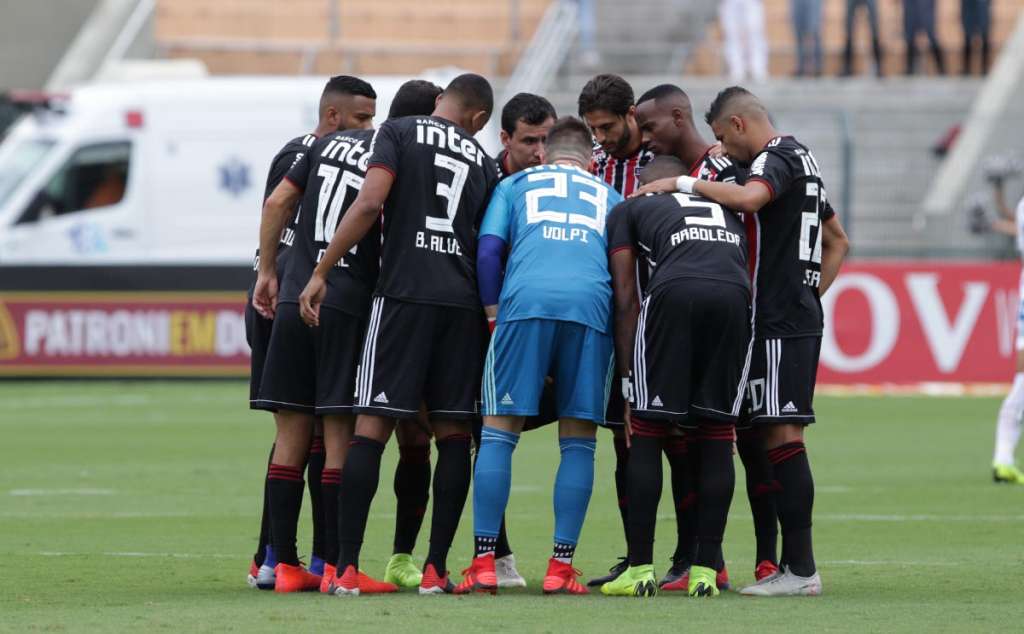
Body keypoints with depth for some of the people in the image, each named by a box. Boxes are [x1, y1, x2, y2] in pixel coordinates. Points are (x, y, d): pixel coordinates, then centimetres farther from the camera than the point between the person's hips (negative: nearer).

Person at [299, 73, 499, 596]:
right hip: (464, 301, 3)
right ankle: (436, 568, 5)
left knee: (372, 426, -5)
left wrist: (320, 272, -8)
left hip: (404, 293, -3)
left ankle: (346, 567, -11)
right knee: (453, 433, 8)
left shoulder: (399, 132, 5)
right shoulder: (482, 161, 17)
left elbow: (370, 203, -9)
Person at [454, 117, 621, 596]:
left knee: (499, 431, 3)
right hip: (592, 305, 1)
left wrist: (493, 312, 18)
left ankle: (484, 564, -4)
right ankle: (561, 568, 3)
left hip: (525, 301, -1)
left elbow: (488, 250, 13)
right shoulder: (609, 196, 30)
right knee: (578, 441, 8)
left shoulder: (516, 185, 26)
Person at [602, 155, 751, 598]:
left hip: (673, 294, -3)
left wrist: (628, 381, 20)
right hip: (735, 296, 3)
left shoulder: (629, 210, 28)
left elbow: (626, 300, 19)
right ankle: (706, 570, 10)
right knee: (717, 435, 12)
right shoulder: (728, 209, 39)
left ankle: (640, 569, 7)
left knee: (647, 433, 8)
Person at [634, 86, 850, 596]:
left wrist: (682, 184, -21)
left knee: (782, 432, -11)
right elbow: (838, 242, 29)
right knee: (780, 434, 9)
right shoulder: (801, 159, 22)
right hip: (800, 315, 10)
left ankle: (801, 568, -13)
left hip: (778, 321, -10)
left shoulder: (776, 159, -9)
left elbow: (749, 198, -32)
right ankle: (794, 563, 9)